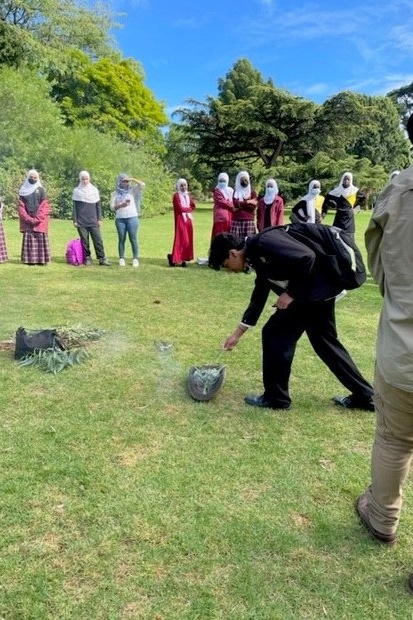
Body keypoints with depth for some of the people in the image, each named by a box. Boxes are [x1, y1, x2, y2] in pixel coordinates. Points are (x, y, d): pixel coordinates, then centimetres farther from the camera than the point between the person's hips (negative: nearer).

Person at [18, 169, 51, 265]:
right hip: (28, 220, 2)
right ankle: (29, 259, 3)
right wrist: (28, 218, -10)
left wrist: (37, 219, -13)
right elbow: (21, 206, 5)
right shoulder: (23, 190, 10)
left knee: (41, 239, -4)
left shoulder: (41, 190, 5)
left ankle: (42, 259, -2)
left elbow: (44, 206, -3)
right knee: (29, 240, 0)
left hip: (40, 220, -2)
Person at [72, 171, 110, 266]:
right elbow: (74, 207, 6)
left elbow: (98, 205, 10)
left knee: (97, 239, -5)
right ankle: (87, 258, 10)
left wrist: (99, 219, 4)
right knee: (84, 240, 1)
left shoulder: (94, 190, 9)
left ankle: (102, 258, -2)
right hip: (81, 221, 0)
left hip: (93, 220, 0)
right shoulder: (76, 190, 6)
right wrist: (75, 220, 0)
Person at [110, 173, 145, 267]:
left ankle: (135, 258, 1)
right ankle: (121, 258, 6)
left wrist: (132, 179, -7)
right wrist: (122, 205, -12)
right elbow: (112, 207, 3)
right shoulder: (115, 193, 10)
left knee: (133, 238, -4)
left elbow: (142, 185, -5)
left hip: (132, 218, -1)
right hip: (120, 219, 1)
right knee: (121, 239, 1)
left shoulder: (132, 190, 9)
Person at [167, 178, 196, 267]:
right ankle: (174, 258, -3)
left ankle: (183, 258, 9)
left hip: (188, 219, 7)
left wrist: (185, 209, -7)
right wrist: (189, 208, -1)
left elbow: (194, 206, 7)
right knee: (180, 239, -10)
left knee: (188, 239, 3)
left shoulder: (188, 195, 14)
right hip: (180, 219, -7)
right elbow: (180, 208, -16)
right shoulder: (176, 195, -7)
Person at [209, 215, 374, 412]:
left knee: (275, 334, 0)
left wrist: (291, 293, -14)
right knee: (325, 342, 19)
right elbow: (259, 296, 24)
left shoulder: (263, 243, -16)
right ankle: (365, 396, 28)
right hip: (321, 288, 10)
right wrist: (238, 333, 29)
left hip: (315, 285, -10)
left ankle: (276, 397, 13)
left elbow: (307, 257, -25)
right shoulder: (258, 255, 15)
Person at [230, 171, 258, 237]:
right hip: (236, 220, 1)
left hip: (249, 220, -1)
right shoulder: (236, 192, 13)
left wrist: (240, 204, -4)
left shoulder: (253, 192, 9)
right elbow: (235, 203, -7)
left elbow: (253, 207, -4)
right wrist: (248, 202, -8)